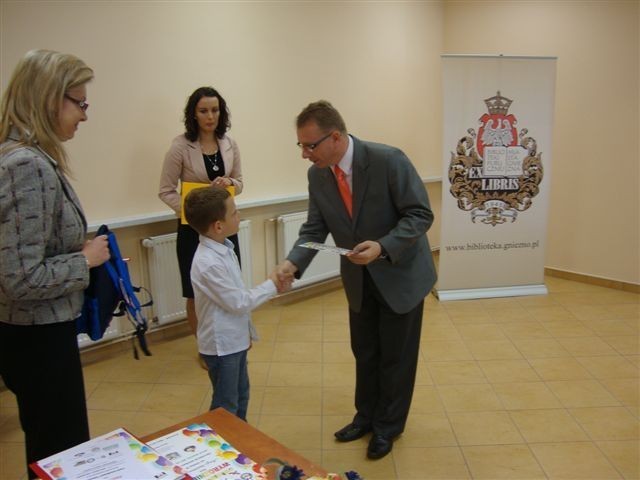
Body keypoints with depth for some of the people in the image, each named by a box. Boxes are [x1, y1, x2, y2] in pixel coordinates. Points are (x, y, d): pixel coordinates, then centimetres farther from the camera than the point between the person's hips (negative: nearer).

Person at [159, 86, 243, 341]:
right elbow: (166, 191, -8)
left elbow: (239, 183, 10)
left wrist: (229, 183, -13)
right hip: (193, 227, -4)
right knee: (196, 293, 9)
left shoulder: (229, 144, 0)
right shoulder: (180, 146, -12)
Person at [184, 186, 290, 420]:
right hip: (222, 344, -9)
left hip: (235, 338, 9)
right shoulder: (208, 263, -29)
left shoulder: (223, 248, 1)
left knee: (241, 396, 24)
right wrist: (270, 285, -12)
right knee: (226, 406, 9)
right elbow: (237, 302, -22)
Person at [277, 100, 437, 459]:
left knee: (395, 355, 10)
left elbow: (421, 214, -21)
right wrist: (293, 263, -22)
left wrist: (382, 247, -35)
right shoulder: (317, 174, -9)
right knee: (365, 352, 19)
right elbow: (315, 228, -4)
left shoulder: (389, 160, -26)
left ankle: (388, 425, 32)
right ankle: (366, 416, 41)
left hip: (401, 273, -5)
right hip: (359, 277, 5)